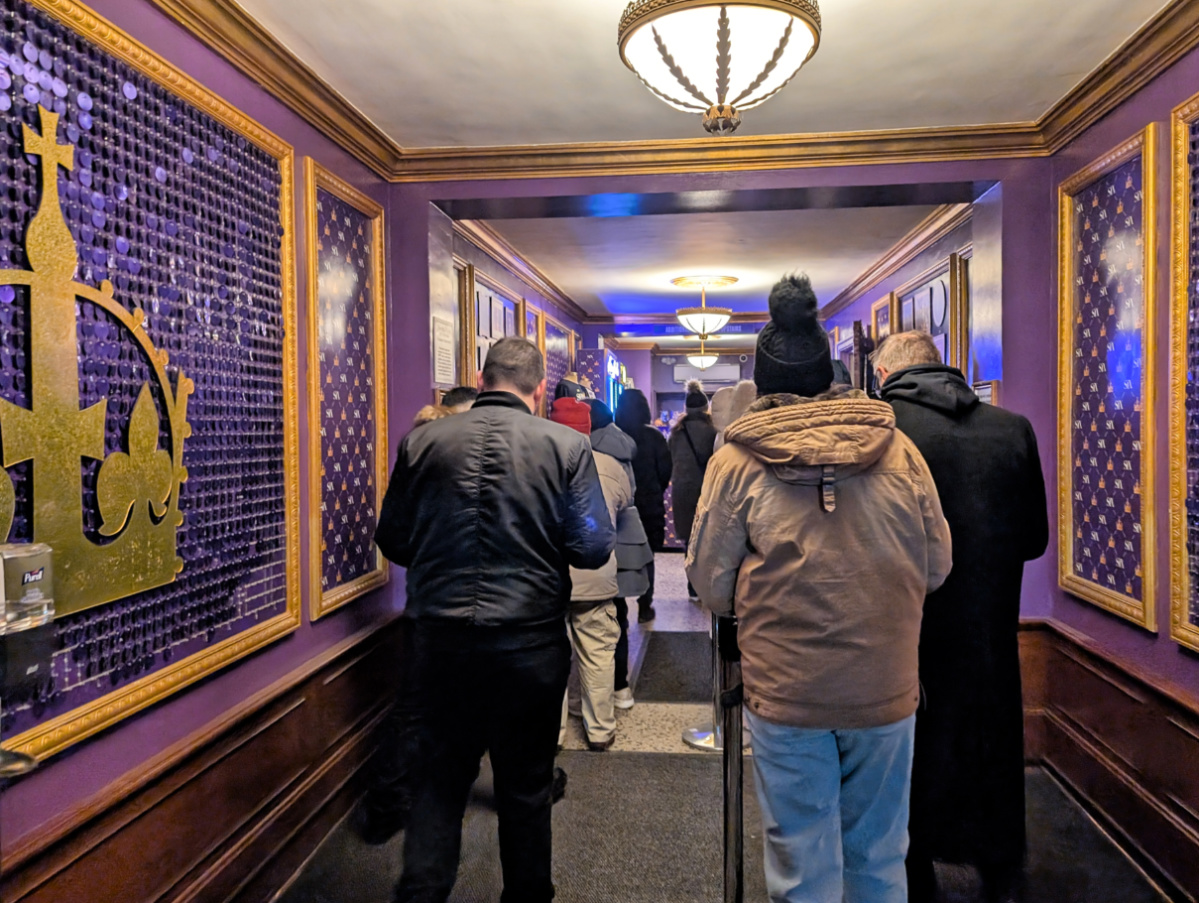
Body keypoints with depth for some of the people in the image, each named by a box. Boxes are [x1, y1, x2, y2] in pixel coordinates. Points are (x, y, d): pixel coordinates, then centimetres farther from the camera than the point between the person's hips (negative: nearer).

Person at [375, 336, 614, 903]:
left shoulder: (422, 442, -3)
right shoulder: (567, 445, -8)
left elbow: (393, 541, 3)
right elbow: (593, 547, -9)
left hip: (440, 637, 2)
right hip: (531, 639, -1)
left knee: (441, 776, 19)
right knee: (525, 782, 17)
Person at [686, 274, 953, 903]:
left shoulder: (737, 460, -10)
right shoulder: (896, 449, -4)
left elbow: (712, 587, -5)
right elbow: (937, 566, 4)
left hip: (785, 694, -2)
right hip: (886, 689, 3)